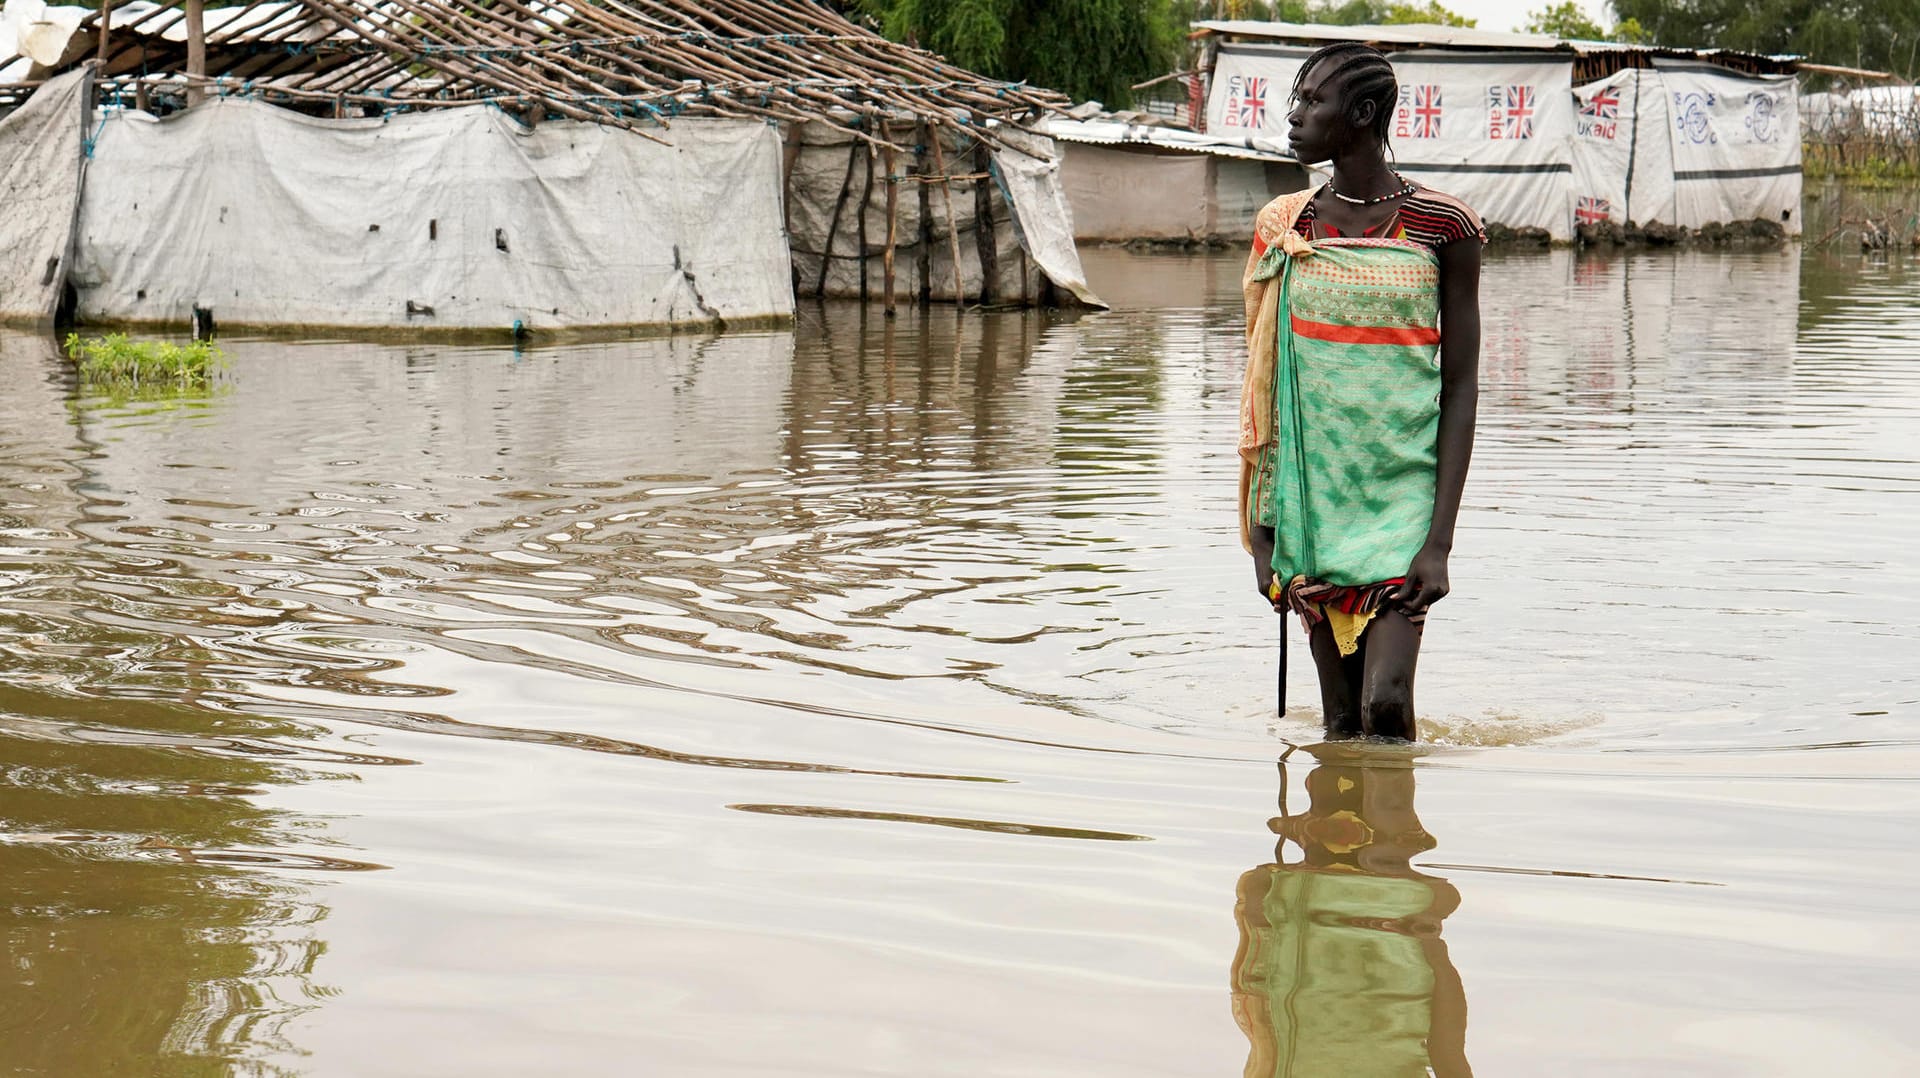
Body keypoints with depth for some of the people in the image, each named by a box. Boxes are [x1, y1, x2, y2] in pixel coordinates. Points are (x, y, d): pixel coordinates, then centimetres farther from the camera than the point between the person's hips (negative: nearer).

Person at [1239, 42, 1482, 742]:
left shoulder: (1441, 226, -4)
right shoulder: (1283, 226, 6)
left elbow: (1460, 386, -4)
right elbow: (1262, 388, 9)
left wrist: (1440, 540, -11)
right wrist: (1261, 529, 4)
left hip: (1402, 487, -3)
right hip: (1312, 490, 3)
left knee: (1386, 702, -14)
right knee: (1341, 726, 5)